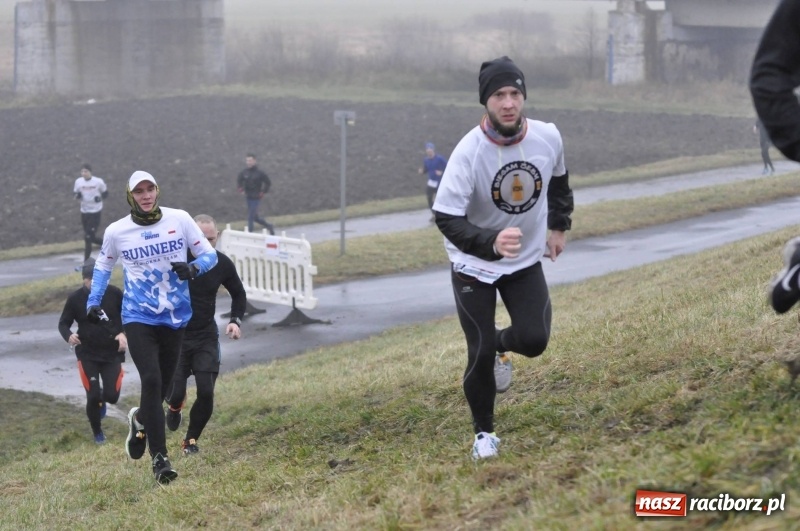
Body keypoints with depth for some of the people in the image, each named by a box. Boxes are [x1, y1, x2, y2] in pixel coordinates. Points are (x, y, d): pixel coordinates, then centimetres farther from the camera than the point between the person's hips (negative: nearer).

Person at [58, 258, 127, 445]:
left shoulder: (114, 294, -8)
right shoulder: (75, 298, -8)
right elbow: (63, 323, 1)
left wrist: (124, 334, -12)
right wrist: (69, 336, -21)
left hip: (112, 353, 1)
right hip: (87, 354, -1)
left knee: (112, 396, -5)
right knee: (93, 396, -7)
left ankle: (101, 399, 35)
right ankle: (97, 432, 20)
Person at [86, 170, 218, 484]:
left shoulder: (179, 220, -4)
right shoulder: (116, 232, -2)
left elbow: (209, 255, 2)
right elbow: (103, 266, 16)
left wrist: (194, 268, -20)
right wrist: (93, 301, 3)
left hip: (175, 317, 2)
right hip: (139, 317, -2)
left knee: (163, 384, 10)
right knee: (151, 380, -17)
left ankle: (141, 420, 45)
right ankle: (159, 457, -12)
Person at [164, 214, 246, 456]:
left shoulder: (222, 264, -5)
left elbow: (238, 294, 14)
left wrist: (235, 320, -1)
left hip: (206, 336, 2)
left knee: (206, 393, -7)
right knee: (176, 392, -8)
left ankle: (191, 439, 16)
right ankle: (174, 408, 31)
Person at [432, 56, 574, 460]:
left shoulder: (548, 138, -15)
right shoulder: (469, 152, -28)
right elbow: (447, 219, -29)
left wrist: (559, 226, 16)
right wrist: (491, 243, -45)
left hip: (526, 260, 3)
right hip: (474, 264, -3)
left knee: (534, 340, -12)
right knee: (481, 353, -7)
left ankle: (501, 344, 26)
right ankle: (484, 433, 18)